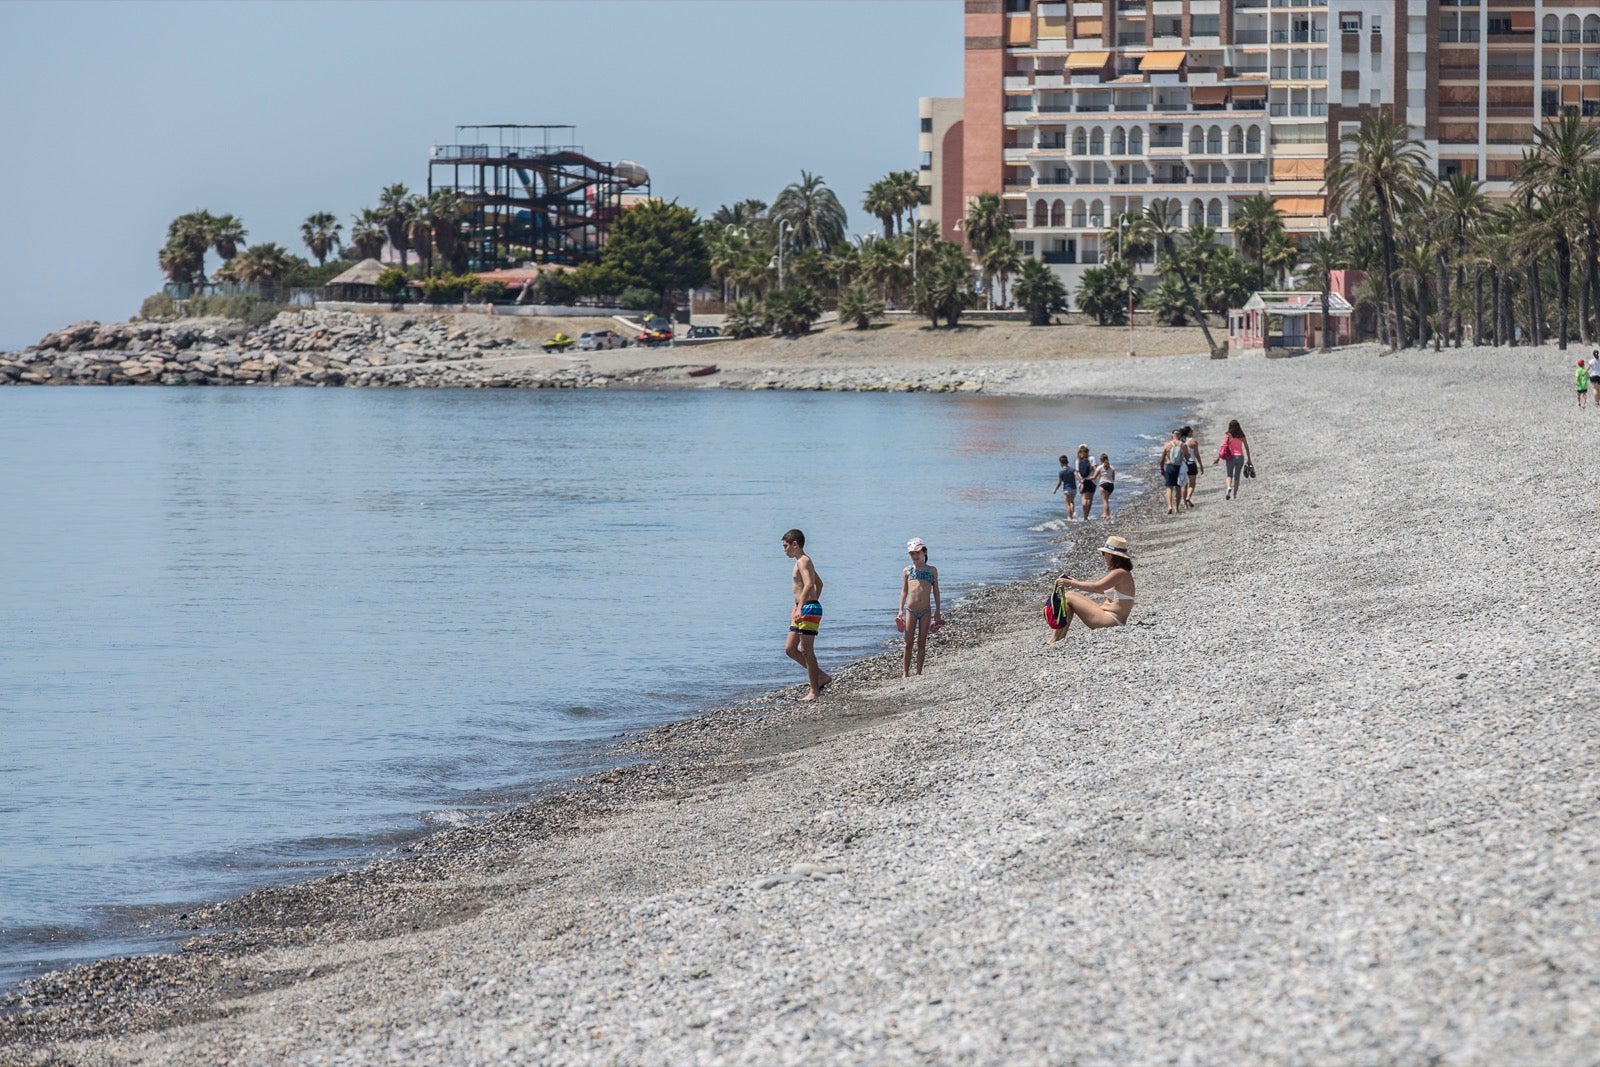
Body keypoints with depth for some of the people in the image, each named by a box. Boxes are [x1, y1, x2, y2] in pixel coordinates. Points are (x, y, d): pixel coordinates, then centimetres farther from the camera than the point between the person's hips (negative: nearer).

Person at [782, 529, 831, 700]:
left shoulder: (803, 561, -14)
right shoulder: (804, 561, 18)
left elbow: (809, 584, -30)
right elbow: (819, 583, 31)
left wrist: (800, 608, -37)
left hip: (808, 609, -10)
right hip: (802, 609, 10)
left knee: (807, 651, -5)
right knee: (790, 649, 10)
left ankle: (815, 691, 1)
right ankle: (821, 676, 16)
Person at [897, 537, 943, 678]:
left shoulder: (932, 570, 7)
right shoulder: (907, 571, 6)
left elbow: (936, 591, 9)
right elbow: (904, 591, 8)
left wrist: (937, 611, 6)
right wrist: (901, 610, 2)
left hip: (925, 611, 0)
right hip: (911, 610, 0)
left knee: (921, 643, 4)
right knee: (909, 643, 0)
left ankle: (918, 672, 9)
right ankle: (905, 672, 5)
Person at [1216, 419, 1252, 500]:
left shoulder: (1228, 435, -5)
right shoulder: (1241, 436, 2)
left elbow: (1223, 447, -12)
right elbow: (1246, 447, 4)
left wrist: (1218, 458, -9)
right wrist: (1249, 459, 12)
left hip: (1231, 457, -2)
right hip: (1240, 456, 2)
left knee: (1228, 475, 10)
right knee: (1237, 476, 13)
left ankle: (1229, 487, -20)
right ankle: (1234, 494, 10)